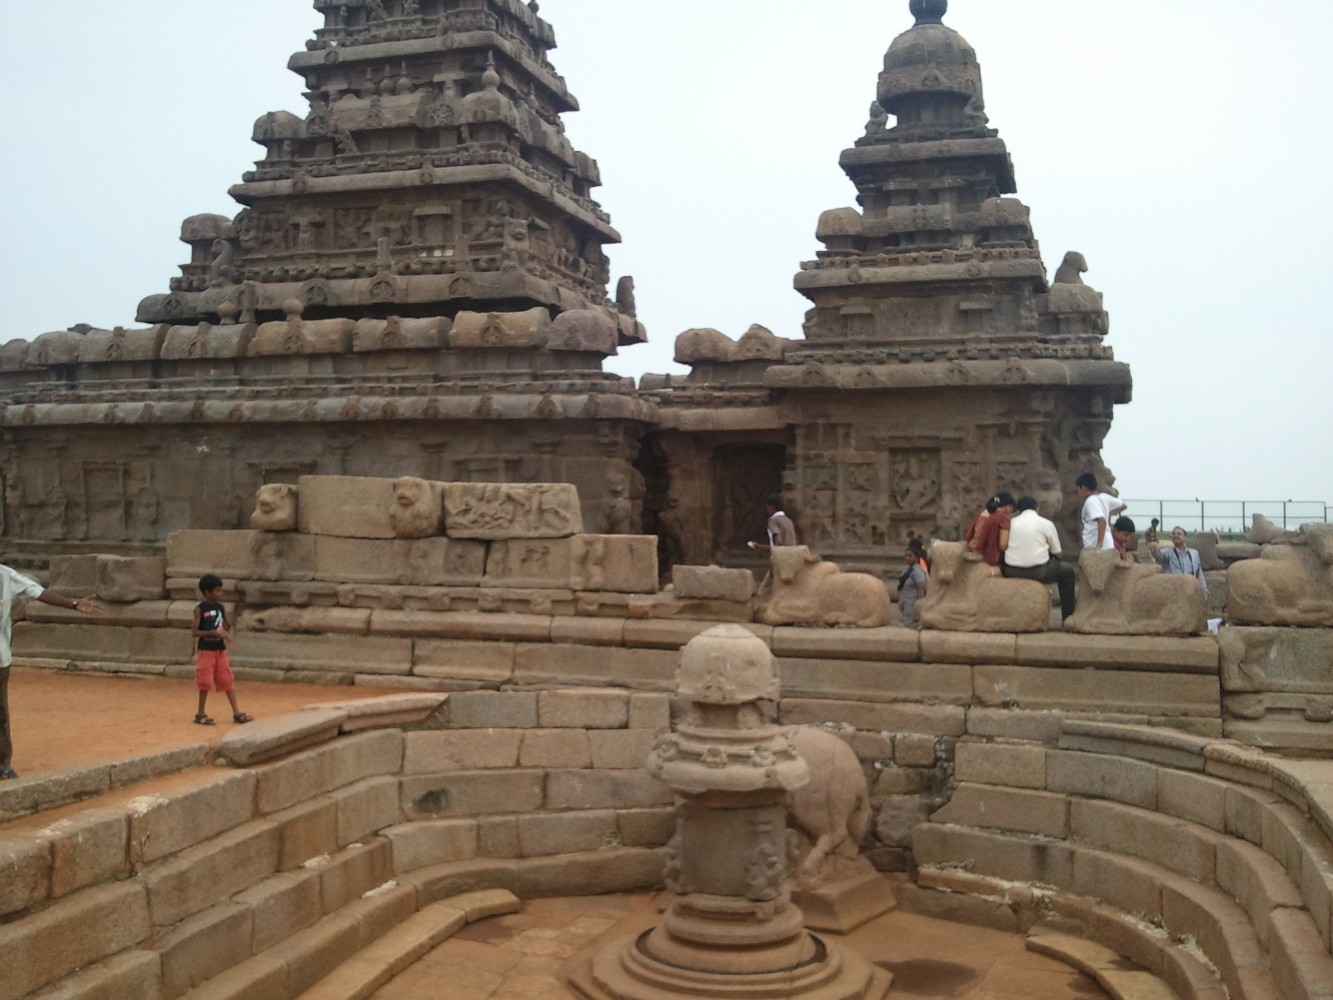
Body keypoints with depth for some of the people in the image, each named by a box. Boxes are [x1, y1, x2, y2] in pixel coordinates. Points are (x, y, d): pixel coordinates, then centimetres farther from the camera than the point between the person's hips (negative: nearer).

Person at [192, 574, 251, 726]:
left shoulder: (221, 608, 6)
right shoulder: (200, 609, -10)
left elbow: (228, 626, 15)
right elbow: (194, 632, -13)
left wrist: (227, 635, -7)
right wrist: (213, 633, -24)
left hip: (220, 650, 5)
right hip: (206, 650, -5)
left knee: (228, 681, 4)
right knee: (205, 682, 2)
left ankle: (236, 713, 6)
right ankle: (200, 714, 15)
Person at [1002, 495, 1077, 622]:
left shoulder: (1011, 522, 8)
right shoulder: (1046, 524, 1)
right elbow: (1057, 553, 5)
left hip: (1011, 572, 3)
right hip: (1038, 572, -3)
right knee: (1068, 571, 21)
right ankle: (1067, 618, 21)